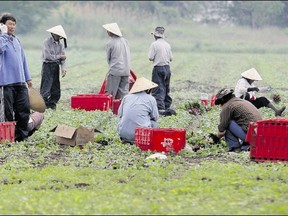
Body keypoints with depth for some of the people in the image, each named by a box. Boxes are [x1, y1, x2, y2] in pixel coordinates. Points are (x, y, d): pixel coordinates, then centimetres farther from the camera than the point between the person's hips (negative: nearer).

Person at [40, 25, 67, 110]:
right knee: (46, 88, -11)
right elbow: (48, 56, -16)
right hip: (47, 65, -7)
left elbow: (63, 57, 6)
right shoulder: (47, 42, -7)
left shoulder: (60, 44, 13)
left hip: (56, 67, 7)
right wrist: (59, 56, -5)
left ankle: (52, 105, 16)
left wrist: (63, 68, -10)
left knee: (56, 89, 7)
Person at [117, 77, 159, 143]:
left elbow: (120, 115, 16)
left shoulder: (126, 97, 11)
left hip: (123, 132, 3)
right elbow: (155, 117, 12)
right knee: (154, 123, 26)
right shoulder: (151, 99, 3)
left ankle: (125, 139, 11)